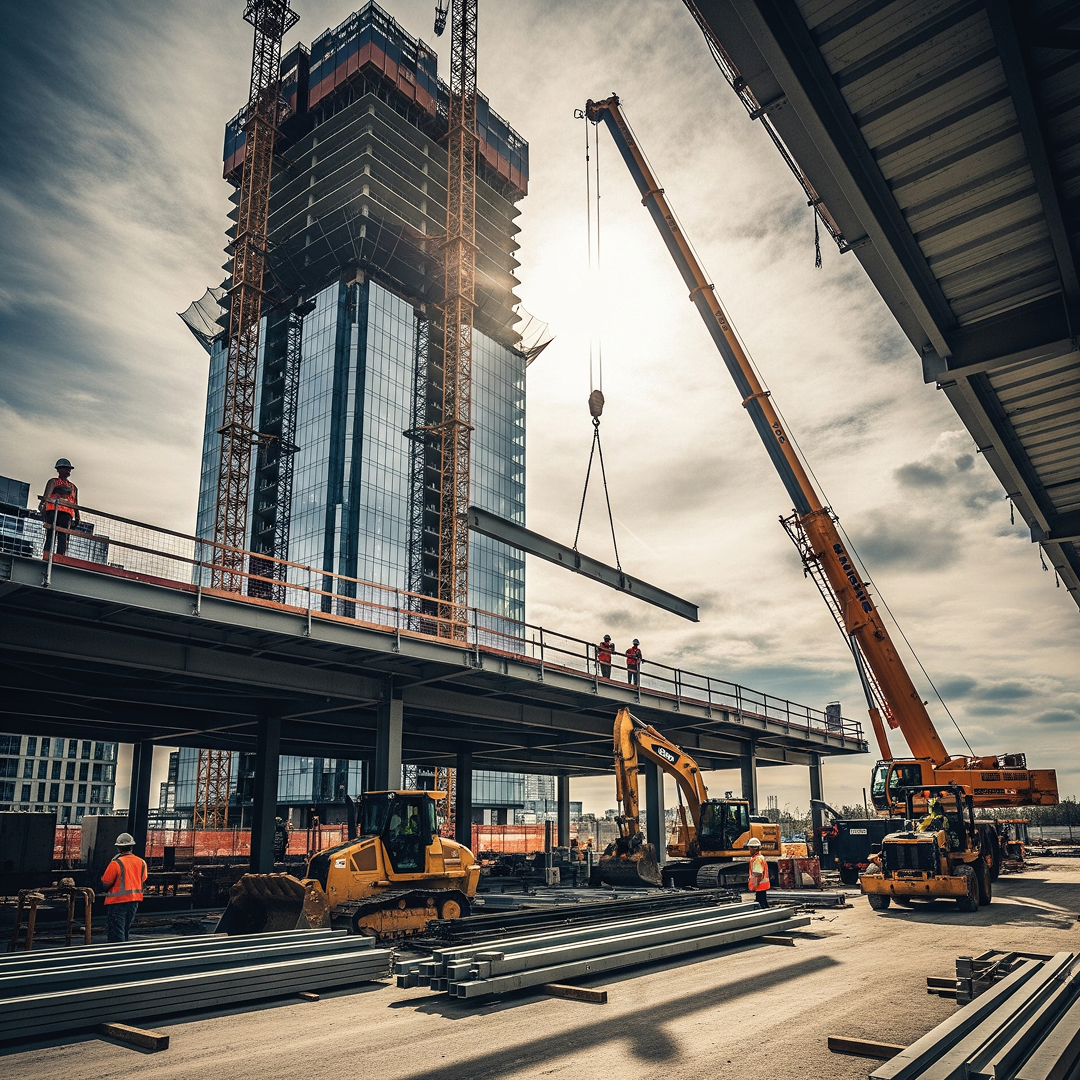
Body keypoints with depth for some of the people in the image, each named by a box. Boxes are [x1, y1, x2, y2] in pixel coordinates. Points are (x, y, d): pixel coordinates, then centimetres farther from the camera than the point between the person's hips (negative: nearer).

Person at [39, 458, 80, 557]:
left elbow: (75, 504, 25)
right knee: (50, 535, -11)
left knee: (63, 537, -8)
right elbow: (47, 495, -1)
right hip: (53, 510, -3)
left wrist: (77, 517, 13)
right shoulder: (53, 481, 17)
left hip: (67, 513, 3)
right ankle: (46, 557, -18)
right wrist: (43, 505, -20)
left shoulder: (73, 487, 30)